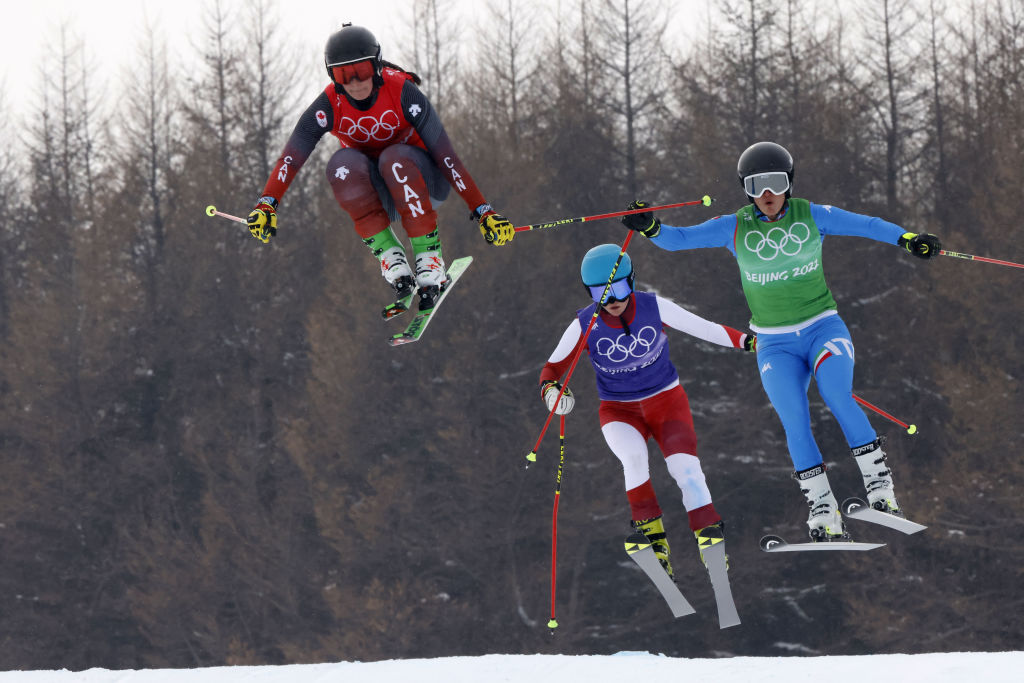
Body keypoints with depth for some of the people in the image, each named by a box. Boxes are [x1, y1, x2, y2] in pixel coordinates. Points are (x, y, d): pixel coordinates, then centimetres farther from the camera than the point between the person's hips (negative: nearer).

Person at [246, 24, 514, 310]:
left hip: (422, 178, -2)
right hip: (377, 196, 2)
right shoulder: (330, 104, -15)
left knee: (394, 158, -35)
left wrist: (483, 212, -28)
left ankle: (429, 253, -27)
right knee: (343, 163, -30)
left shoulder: (401, 91, -22)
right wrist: (266, 204, -41)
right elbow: (292, 155, -23)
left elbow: (445, 154, -24)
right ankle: (388, 252, -24)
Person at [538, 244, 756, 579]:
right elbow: (552, 369, -7)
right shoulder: (584, 326, -14)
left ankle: (710, 539, -12)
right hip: (619, 410, 0)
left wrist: (749, 341, -3)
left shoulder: (654, 308, -14)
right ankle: (652, 535, -18)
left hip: (667, 401, 0)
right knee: (634, 457, -31)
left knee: (685, 465, -22)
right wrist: (552, 391, -29)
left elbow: (705, 328, -3)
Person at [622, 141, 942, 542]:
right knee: (795, 421, -18)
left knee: (837, 396, -27)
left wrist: (908, 239, -12)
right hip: (776, 345, 1)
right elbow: (679, 239, -3)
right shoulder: (735, 228, -1)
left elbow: (864, 225, 0)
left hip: (823, 328, -1)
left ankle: (879, 484, -17)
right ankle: (823, 513, -12)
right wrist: (650, 228, -22)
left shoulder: (811, 216, -1)